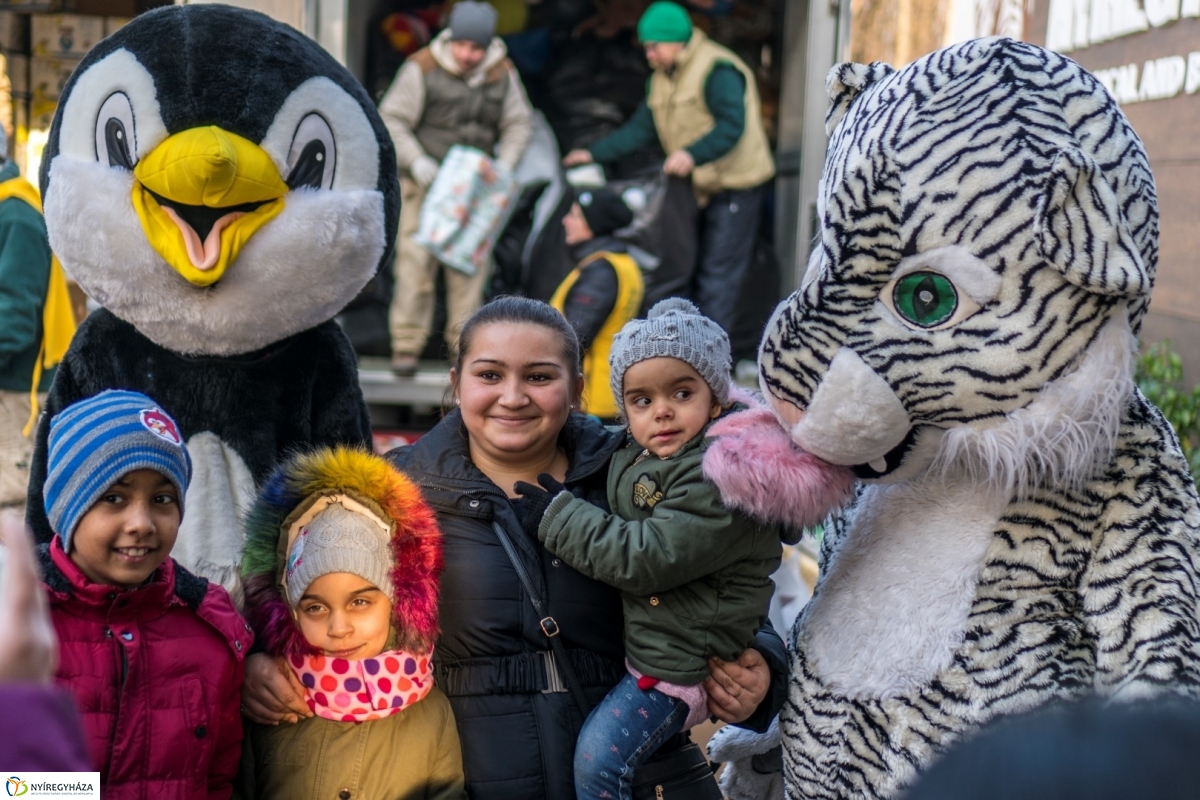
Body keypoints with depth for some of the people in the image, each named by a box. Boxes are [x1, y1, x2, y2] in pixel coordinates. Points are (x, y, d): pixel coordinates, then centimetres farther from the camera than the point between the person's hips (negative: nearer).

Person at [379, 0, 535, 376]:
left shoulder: (502, 74, 2)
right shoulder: (422, 68, -10)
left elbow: (519, 123, 11)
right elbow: (390, 119, -6)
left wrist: (504, 165, -4)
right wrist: (415, 160, -18)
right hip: (426, 180, -3)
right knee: (416, 258, -7)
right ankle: (406, 345, -2)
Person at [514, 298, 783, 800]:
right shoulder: (632, 458, 4)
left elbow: (649, 558, -27)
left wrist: (558, 515, -19)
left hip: (682, 661, -9)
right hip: (637, 641, 9)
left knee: (599, 756, -13)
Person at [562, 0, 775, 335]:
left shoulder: (717, 70, -17)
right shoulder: (662, 79, 12)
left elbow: (732, 126, -26)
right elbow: (640, 129, 15)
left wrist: (692, 154, -38)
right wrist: (594, 154, 8)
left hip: (734, 186, -9)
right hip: (700, 187, 9)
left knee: (718, 273, -8)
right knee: (696, 271, 12)